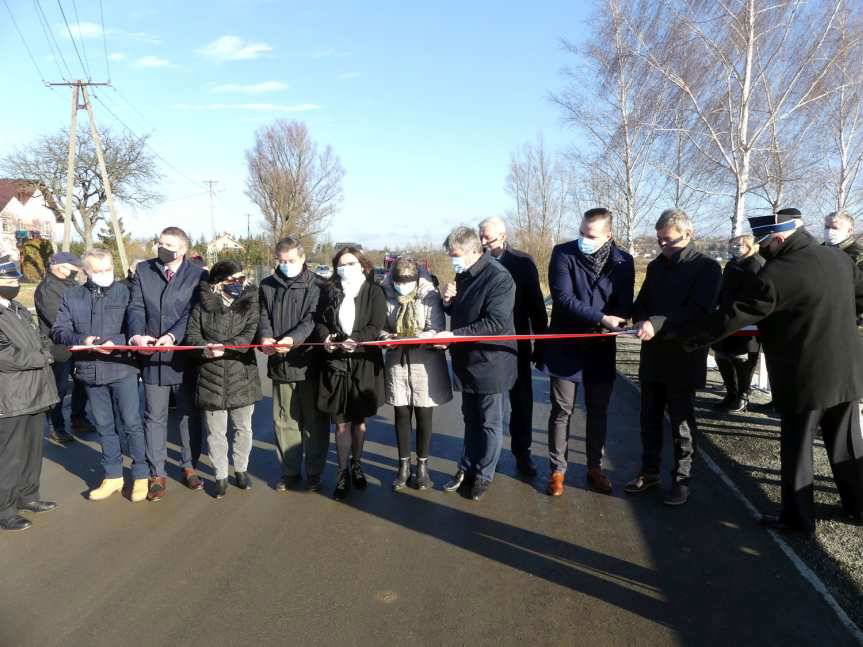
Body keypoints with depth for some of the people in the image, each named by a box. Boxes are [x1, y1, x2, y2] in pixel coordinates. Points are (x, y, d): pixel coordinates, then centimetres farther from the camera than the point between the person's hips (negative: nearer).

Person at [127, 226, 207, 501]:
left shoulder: (198, 275, -2)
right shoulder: (143, 270, 6)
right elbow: (136, 307, -1)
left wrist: (172, 336, -26)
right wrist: (137, 334, -19)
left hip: (185, 357, -1)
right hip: (152, 357, 2)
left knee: (189, 414, 11)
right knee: (155, 417, 8)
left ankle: (190, 467, 27)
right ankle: (157, 474, 19)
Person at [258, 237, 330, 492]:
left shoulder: (317, 286, -2)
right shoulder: (268, 286, 11)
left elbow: (313, 318, -13)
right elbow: (264, 316, 7)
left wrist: (293, 338, -30)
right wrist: (266, 336, -16)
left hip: (310, 362, -3)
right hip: (281, 364, 4)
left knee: (314, 420, 6)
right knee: (284, 420, 11)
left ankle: (314, 473, 20)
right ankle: (290, 471, 26)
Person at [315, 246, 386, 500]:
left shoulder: (374, 291, 1)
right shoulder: (330, 291, 8)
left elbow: (376, 325, -7)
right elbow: (319, 320, 8)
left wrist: (356, 340, -23)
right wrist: (325, 337, -13)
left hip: (364, 362, -1)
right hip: (335, 361, 1)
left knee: (359, 419, 12)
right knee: (341, 421, 3)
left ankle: (356, 465, 32)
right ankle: (343, 473, 14)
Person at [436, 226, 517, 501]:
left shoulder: (499, 278, -19)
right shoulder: (463, 276, 8)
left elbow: (496, 322, -26)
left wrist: (453, 335, -25)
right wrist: (448, 301, -3)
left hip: (490, 363, -8)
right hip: (466, 362, 8)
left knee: (490, 423, 7)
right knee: (471, 419, 19)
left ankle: (483, 475, 22)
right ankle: (467, 469, 32)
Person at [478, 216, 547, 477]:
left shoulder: (523, 263, -3)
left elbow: (536, 305, -2)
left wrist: (540, 343, -3)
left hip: (516, 345, 0)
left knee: (521, 401, 10)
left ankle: (522, 453, 25)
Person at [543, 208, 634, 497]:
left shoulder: (623, 261, -1)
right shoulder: (563, 253, -9)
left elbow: (624, 306, 0)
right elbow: (563, 298, -17)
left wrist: (613, 325, -20)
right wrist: (601, 318, -22)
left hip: (602, 348, 3)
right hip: (566, 347, -2)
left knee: (598, 412, 13)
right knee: (562, 411, 5)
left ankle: (595, 468, 28)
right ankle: (557, 470, 17)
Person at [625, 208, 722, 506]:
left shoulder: (707, 268, -6)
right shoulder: (656, 265, 11)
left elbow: (698, 311, -18)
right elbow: (641, 303, 14)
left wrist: (657, 323, -29)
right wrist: (641, 321, -9)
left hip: (684, 358, -5)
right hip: (653, 354, 5)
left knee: (682, 420, 5)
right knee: (650, 417, 13)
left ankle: (681, 478, 18)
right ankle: (649, 470, 27)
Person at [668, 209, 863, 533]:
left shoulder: (775, 275, -22)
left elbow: (728, 318, -20)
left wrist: (678, 331, -13)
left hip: (805, 377, -7)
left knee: (796, 449, 7)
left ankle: (797, 517, 19)